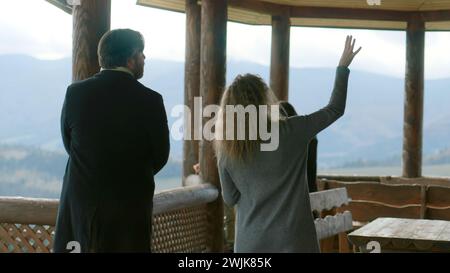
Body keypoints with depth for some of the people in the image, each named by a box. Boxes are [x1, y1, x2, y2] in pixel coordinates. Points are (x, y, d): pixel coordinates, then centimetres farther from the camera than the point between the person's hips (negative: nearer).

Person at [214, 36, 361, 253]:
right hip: (292, 240, -3)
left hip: (250, 243, 3)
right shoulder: (291, 133, -10)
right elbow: (335, 109, 3)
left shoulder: (227, 152, -3)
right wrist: (343, 66, 14)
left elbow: (230, 199, 9)